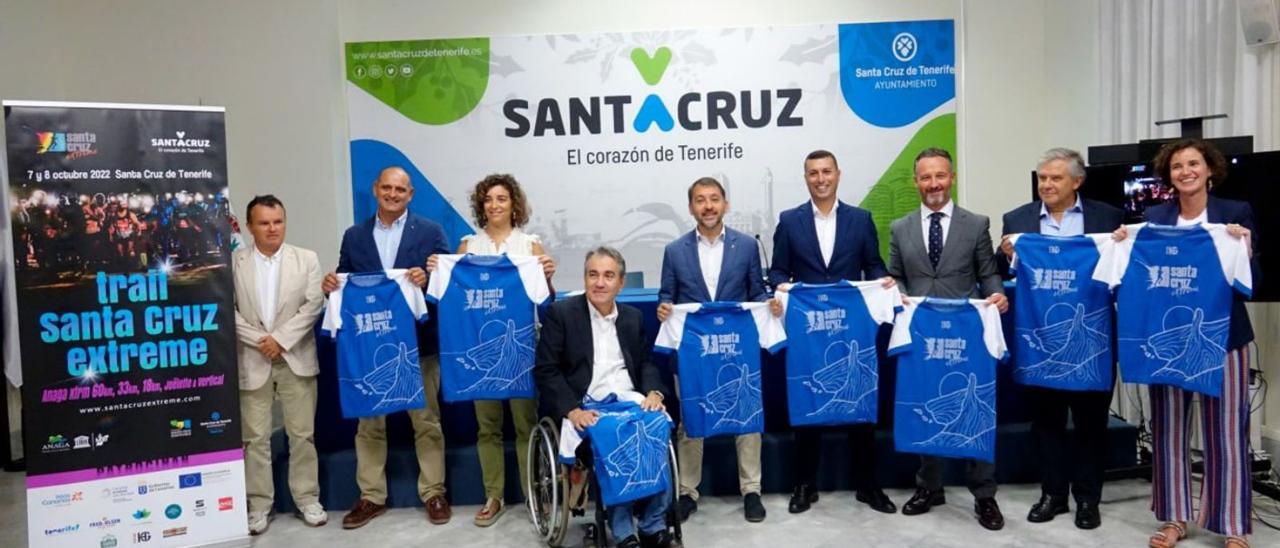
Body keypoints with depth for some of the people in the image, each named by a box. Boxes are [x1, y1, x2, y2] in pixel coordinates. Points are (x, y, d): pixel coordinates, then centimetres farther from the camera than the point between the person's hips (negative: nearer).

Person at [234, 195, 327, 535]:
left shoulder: (307, 259, 3)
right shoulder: (233, 263, 2)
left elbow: (313, 305, -5)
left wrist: (280, 339, -12)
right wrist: (259, 340, -12)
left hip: (295, 358, 0)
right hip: (252, 360, 0)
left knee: (302, 433, 6)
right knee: (255, 437, 5)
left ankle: (307, 498, 18)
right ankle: (259, 505, 16)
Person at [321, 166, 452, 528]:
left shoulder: (430, 232, 2)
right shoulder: (354, 236, 9)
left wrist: (427, 280, -22)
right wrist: (331, 285, -12)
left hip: (418, 344, -2)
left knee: (426, 421, 6)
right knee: (368, 423, 10)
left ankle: (433, 493, 18)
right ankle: (371, 497, 22)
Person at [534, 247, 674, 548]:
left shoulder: (633, 317, 17)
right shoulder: (561, 313, 2)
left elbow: (646, 362, 17)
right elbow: (546, 371, -5)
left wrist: (654, 392, -7)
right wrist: (572, 410, -19)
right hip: (588, 408, -3)